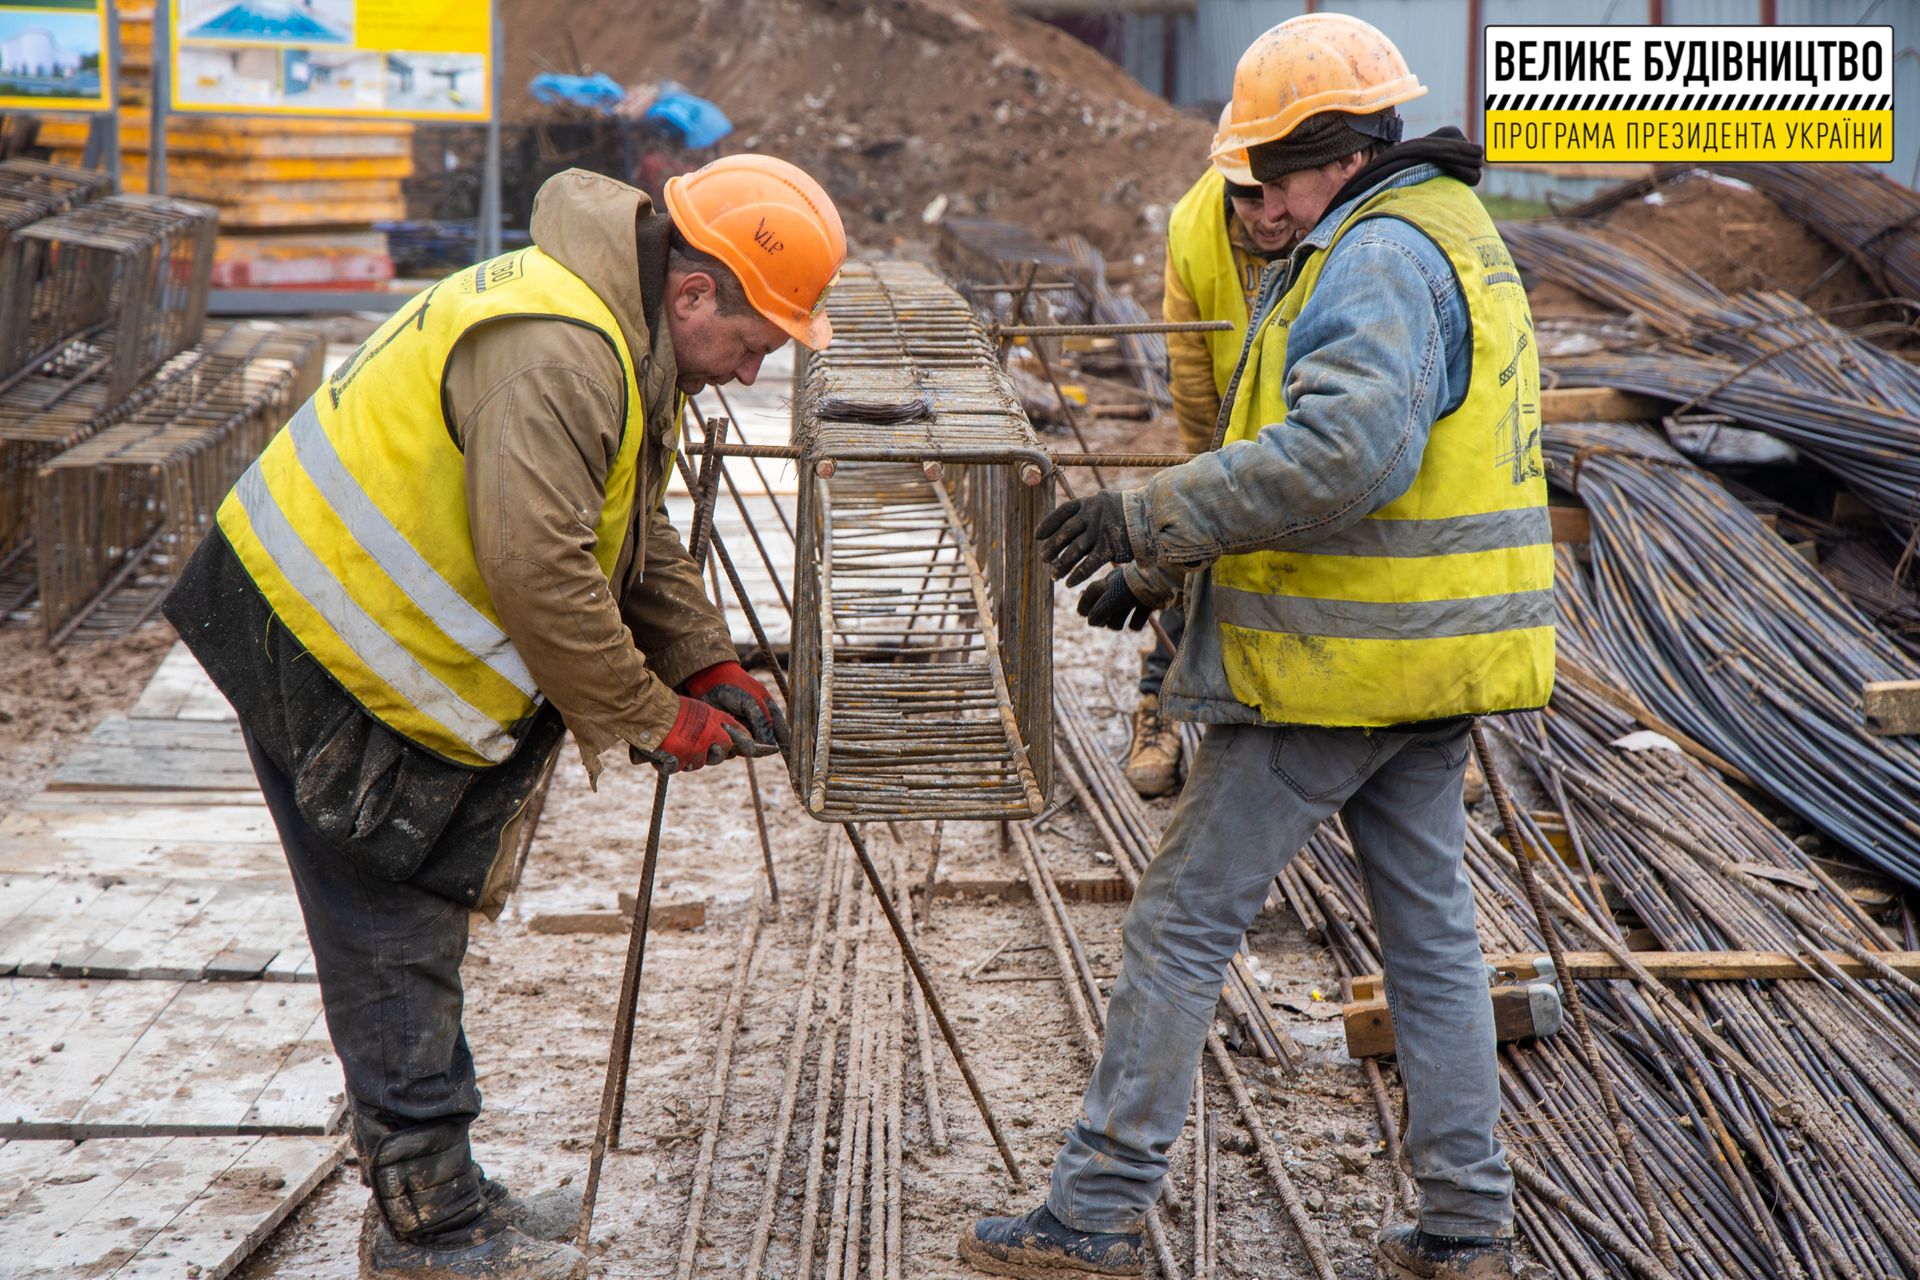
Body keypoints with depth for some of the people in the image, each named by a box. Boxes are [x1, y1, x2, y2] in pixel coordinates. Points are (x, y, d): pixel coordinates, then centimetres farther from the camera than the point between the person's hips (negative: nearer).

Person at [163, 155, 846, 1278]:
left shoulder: (629, 343, 9)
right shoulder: (553, 354, -27)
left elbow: (635, 533, 17)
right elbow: (539, 569, -31)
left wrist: (709, 665, 7)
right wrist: (648, 720, -20)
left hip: (383, 641, 11)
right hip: (325, 649, -11)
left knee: (423, 923, 16)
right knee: (395, 944, -3)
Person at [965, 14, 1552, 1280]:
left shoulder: (1380, 262, -17)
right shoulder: (1452, 239, 17)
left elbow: (1341, 457, -32)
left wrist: (1149, 517, -26)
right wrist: (1166, 564, 18)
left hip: (1338, 665, -10)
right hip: (1429, 663, 10)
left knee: (1185, 921, -1)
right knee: (1431, 929, 14)